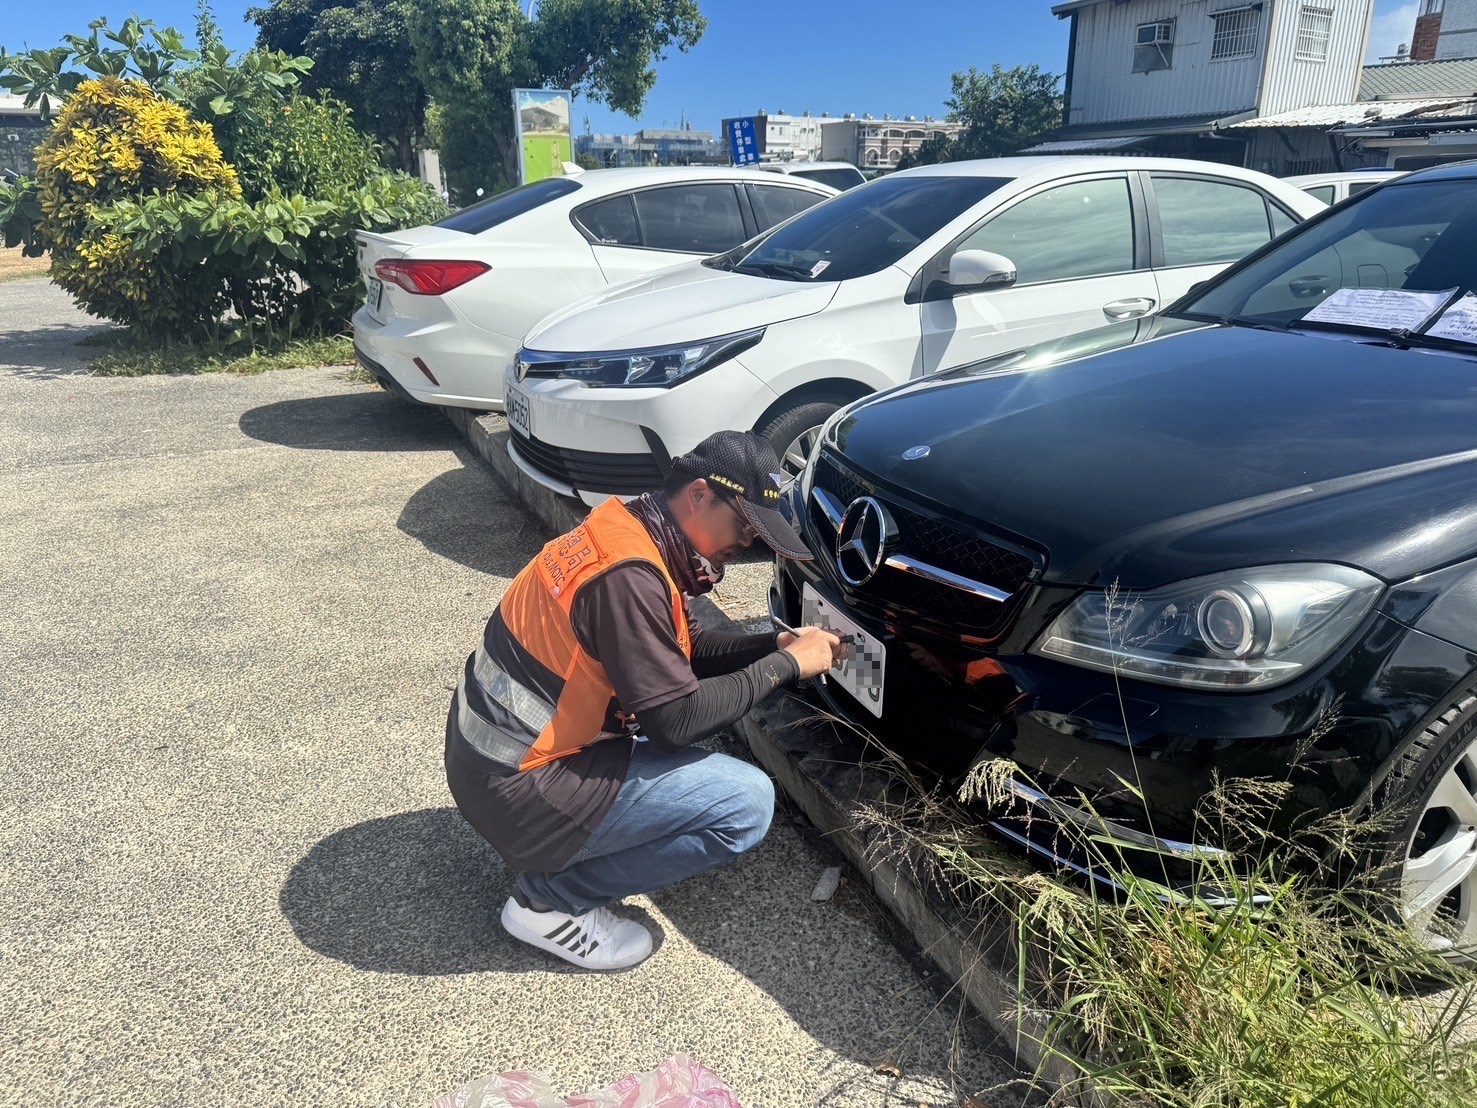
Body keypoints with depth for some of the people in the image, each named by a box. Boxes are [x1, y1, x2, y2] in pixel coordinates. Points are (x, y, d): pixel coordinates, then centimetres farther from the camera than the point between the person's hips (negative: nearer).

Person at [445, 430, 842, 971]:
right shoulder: (628, 574, -25)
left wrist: (776, 642, 3)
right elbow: (678, 719, -21)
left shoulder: (623, 525, 4)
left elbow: (685, 649, 15)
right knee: (748, 804, -11)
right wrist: (786, 664, -11)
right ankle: (548, 899, -1)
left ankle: (558, 860, 16)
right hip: (519, 791, -10)